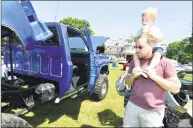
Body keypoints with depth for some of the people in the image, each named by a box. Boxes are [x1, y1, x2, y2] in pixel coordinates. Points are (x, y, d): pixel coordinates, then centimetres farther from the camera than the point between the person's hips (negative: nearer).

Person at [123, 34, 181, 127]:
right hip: (132, 105, 5)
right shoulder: (134, 61, 6)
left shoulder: (165, 62, -9)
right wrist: (132, 76, -10)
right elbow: (127, 82, 11)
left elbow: (176, 88, -9)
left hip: (152, 112, -4)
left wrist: (155, 77, -20)